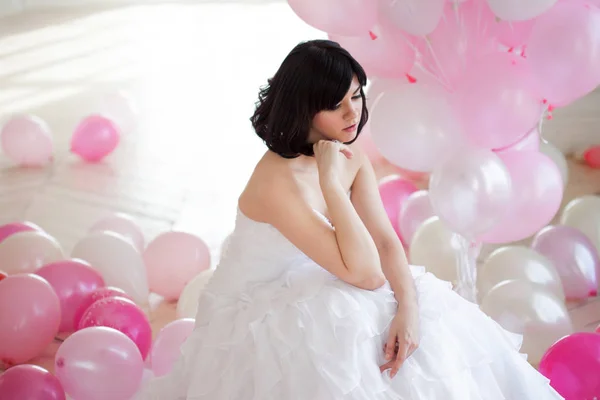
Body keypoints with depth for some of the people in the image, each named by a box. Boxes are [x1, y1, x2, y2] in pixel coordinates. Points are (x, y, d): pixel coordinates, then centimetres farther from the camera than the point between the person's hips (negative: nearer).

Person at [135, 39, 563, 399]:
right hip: (256, 315, -7)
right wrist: (330, 180, -34)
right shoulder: (278, 181, -30)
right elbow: (364, 273, -32)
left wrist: (408, 306, -23)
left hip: (308, 295, 7)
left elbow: (386, 242, -6)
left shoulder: (351, 158, -5)